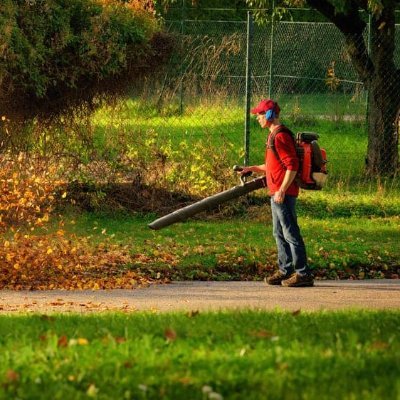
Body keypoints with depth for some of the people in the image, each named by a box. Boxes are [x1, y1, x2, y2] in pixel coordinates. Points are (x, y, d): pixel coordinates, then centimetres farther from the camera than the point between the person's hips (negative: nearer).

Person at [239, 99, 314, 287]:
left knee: (290, 233, -9)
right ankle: (285, 270, 21)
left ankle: (303, 273, -7)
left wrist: (282, 191, -23)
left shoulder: (281, 136, -16)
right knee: (279, 233, 15)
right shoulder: (273, 136, 17)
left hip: (284, 194, -11)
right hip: (276, 193, 11)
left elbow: (292, 166, -21)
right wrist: (252, 169, 19)